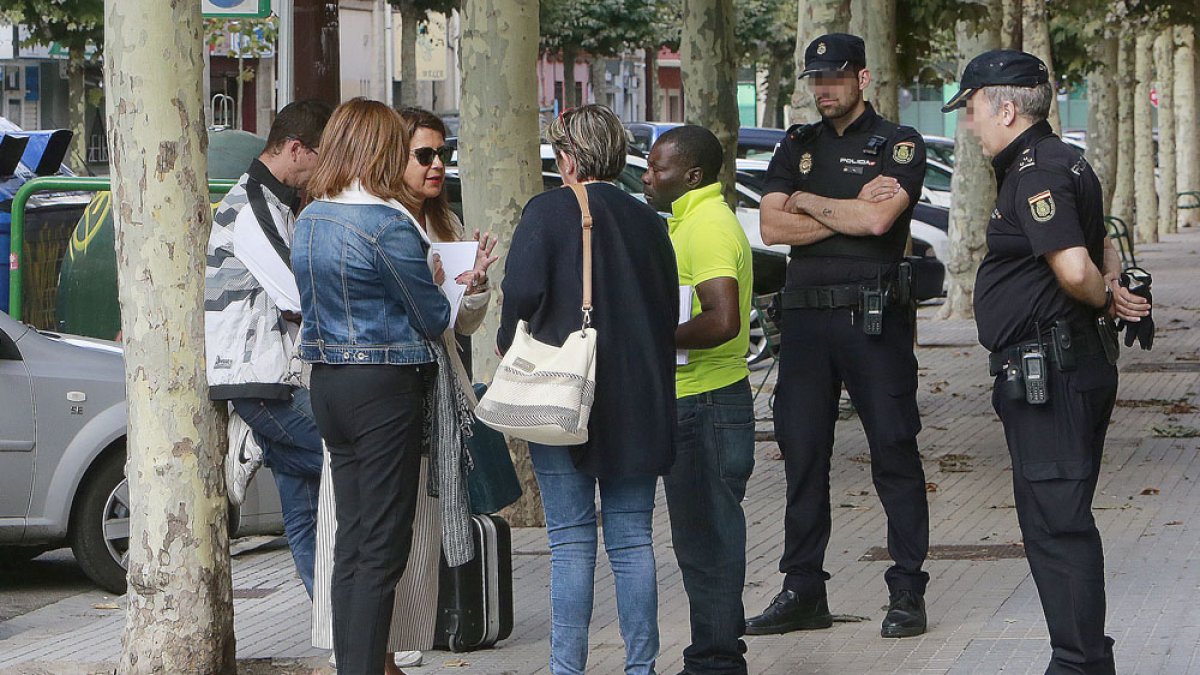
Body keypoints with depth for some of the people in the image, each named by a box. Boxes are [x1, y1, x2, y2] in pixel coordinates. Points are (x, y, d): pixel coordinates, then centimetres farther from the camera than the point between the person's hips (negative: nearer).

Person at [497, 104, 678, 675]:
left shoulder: (549, 211, -7)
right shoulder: (647, 221, 9)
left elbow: (522, 292, -17)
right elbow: (669, 311, 12)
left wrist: (510, 346, 1)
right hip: (639, 405, 4)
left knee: (572, 542, -1)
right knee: (632, 540, 8)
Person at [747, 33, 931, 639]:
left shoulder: (898, 145, 2)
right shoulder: (796, 148, 15)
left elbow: (877, 220, -15)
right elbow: (772, 228, 1)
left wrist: (807, 202, -2)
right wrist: (847, 212, -7)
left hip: (873, 316, -5)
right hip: (805, 315, 5)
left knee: (894, 453, -4)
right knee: (802, 455, 6)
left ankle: (907, 592, 0)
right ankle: (803, 593, 12)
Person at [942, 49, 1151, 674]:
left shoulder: (1035, 171, -17)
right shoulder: (1060, 163, 17)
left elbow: (1073, 269, -28)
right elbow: (1101, 248, 29)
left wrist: (1102, 297, -8)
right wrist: (1113, 287, 9)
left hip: (1046, 372, -11)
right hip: (1076, 363, 11)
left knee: (1056, 522, -9)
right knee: (1059, 519, 16)